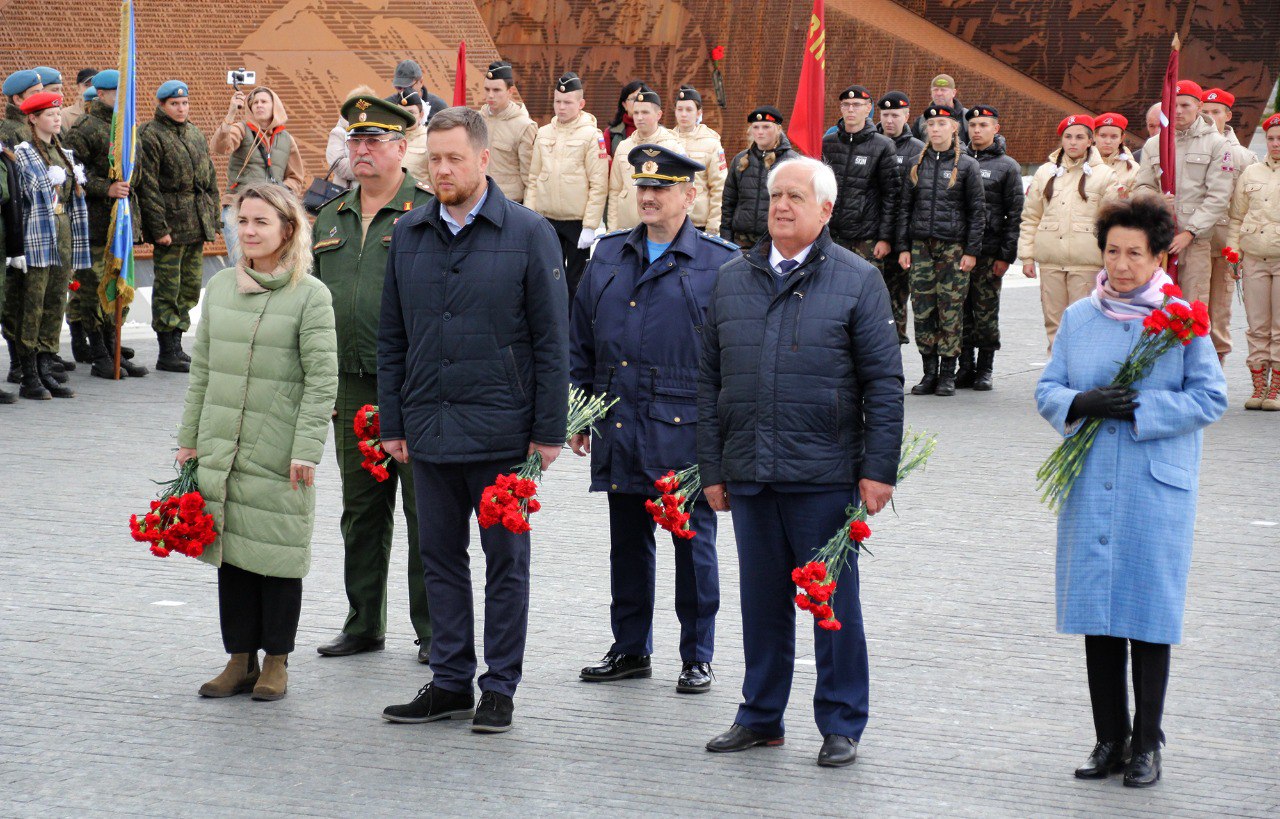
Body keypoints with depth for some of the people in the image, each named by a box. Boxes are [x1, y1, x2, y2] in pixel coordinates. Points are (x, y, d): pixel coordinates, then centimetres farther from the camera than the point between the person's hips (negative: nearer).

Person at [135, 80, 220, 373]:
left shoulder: (195, 134, 17)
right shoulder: (151, 136, -7)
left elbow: (210, 179, 21)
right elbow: (148, 186, -11)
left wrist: (213, 221, 15)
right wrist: (158, 228, -16)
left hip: (197, 223, 7)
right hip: (171, 222, -7)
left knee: (190, 286, 9)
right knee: (168, 287, -4)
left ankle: (176, 345, 17)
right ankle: (167, 353, -1)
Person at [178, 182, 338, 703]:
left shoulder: (310, 294, -6)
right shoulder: (220, 287, 9)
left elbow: (322, 380, -8)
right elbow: (202, 370, 15)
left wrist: (306, 450, -14)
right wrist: (189, 438, 13)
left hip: (279, 454, -5)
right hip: (221, 446, 5)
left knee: (278, 552, 2)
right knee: (230, 549, 8)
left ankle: (276, 660, 14)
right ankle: (240, 659, 17)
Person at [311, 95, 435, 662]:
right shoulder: (330, 221, 14)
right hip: (352, 389, 6)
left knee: (425, 514, 0)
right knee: (361, 513, 11)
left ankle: (434, 630, 8)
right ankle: (364, 625, 21)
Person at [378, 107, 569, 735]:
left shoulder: (528, 234, -4)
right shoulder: (409, 234, 8)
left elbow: (552, 341, -3)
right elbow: (392, 338, 13)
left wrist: (548, 430, -7)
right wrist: (392, 422, 8)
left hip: (501, 430, -4)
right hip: (429, 428, 4)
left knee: (505, 560, 4)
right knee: (441, 557, 10)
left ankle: (500, 688, 12)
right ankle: (450, 682, 19)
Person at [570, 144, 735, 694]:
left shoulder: (720, 263, -2)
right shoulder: (608, 256, 11)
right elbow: (582, 343, 15)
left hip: (687, 433, -4)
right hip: (620, 431, 4)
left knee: (693, 545, 3)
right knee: (627, 542, 11)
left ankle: (697, 657, 13)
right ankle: (630, 649, 22)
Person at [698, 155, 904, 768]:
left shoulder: (857, 281, 0)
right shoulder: (731, 281, 12)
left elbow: (883, 383, -2)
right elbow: (709, 381, 14)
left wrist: (878, 470, -7)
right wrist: (713, 468, 10)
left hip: (825, 475, -4)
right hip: (749, 475, 4)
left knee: (833, 601, 1)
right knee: (762, 600, 11)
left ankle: (841, 725, 11)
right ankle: (760, 716, 23)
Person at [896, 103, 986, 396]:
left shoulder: (967, 166, 2)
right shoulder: (917, 164, 11)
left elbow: (978, 211, 1)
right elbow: (905, 207, 13)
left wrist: (971, 251, -6)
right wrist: (903, 247, 5)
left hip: (953, 247, -3)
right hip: (920, 245, 3)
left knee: (951, 310, -3)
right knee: (923, 309, 0)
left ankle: (948, 374, 4)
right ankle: (929, 373, 7)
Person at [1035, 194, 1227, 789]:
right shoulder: (1078, 318, 9)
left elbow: (1210, 398, -5)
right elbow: (1047, 391, 9)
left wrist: (1141, 409, -15)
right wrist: (1081, 403, -12)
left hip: (1156, 489, -4)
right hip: (1089, 488, 4)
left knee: (1150, 618, 1)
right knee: (1096, 613, 7)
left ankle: (1145, 745, 11)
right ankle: (1109, 740, 17)